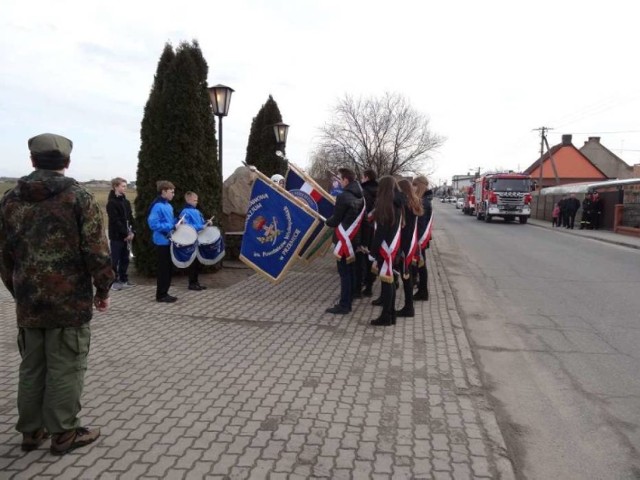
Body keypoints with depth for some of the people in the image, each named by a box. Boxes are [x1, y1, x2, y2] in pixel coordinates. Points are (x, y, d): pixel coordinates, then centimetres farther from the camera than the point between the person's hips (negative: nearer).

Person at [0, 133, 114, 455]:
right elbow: (96, 250, -13)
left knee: (31, 367, 17)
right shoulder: (78, 197, -9)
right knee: (65, 368, 5)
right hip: (70, 300, -5)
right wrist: (103, 289, -1)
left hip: (27, 301, 5)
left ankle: (30, 430, 28)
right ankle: (63, 433, 15)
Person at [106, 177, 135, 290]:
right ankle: (114, 281, 9)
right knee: (115, 259, 1)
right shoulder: (112, 202, -11)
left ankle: (124, 279, 21)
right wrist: (126, 234, -17)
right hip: (116, 236, -7)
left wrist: (131, 232, -2)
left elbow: (130, 217, 11)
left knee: (125, 259, 12)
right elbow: (115, 221, -17)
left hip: (126, 236, 7)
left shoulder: (126, 202, 12)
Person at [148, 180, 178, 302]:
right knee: (163, 269, -3)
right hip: (162, 242, -9)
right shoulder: (157, 206, -15)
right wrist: (171, 226, -22)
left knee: (169, 268, 12)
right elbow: (153, 224, -23)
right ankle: (160, 295, 6)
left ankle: (164, 293, 21)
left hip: (169, 241, 9)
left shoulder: (168, 206, 14)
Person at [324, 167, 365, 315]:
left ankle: (344, 305, -1)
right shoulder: (360, 197, 9)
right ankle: (348, 300, 23)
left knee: (344, 272, -5)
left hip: (344, 239, -8)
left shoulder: (343, 197, -17)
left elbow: (335, 220, -14)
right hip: (354, 238, 9)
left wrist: (326, 221, 8)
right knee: (351, 270, 14)